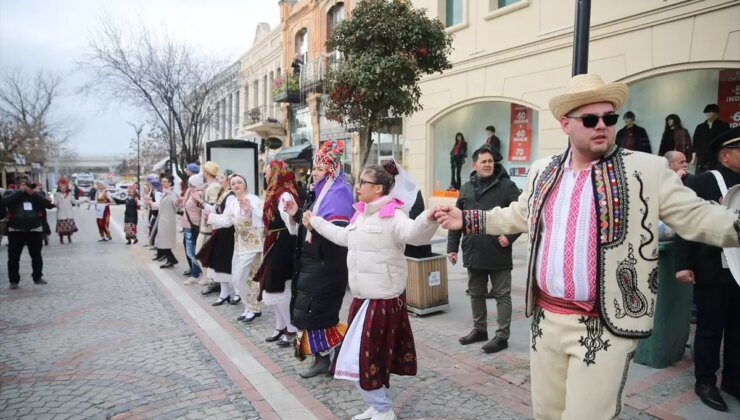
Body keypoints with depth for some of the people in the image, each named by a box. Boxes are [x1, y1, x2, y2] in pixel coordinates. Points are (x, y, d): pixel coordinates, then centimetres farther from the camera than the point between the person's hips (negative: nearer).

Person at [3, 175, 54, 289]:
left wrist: (32, 193, -13)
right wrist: (20, 191, -16)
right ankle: (14, 280, 14)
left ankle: (38, 277, 22)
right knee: (13, 257, 2)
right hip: (16, 231, -1)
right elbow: (4, 202, -17)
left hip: (35, 230, 1)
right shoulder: (11, 193, 4)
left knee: (36, 256, 8)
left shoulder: (36, 194, 9)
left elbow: (48, 204, -7)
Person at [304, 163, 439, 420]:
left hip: (383, 299, -9)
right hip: (364, 297, 9)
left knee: (361, 358, -3)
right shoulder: (361, 215, 10)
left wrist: (428, 218, -58)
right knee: (373, 355, 19)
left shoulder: (392, 216, -17)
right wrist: (315, 222, 40)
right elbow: (344, 236, 28)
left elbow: (414, 234, -36)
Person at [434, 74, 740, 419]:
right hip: (546, 319, 5)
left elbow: (696, 216, -5)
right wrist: (466, 219, 14)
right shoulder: (543, 171, 7)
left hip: (605, 328, -4)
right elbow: (518, 216, 18)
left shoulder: (647, 170, -6)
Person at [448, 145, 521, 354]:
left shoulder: (507, 186, -5)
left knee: (502, 295, 5)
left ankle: (502, 336, 15)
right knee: (476, 294, 16)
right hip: (473, 253, 5)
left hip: (498, 253, -5)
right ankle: (479, 329, 32)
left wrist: (510, 236, -15)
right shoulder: (466, 189, 10)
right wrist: (452, 247, 8)